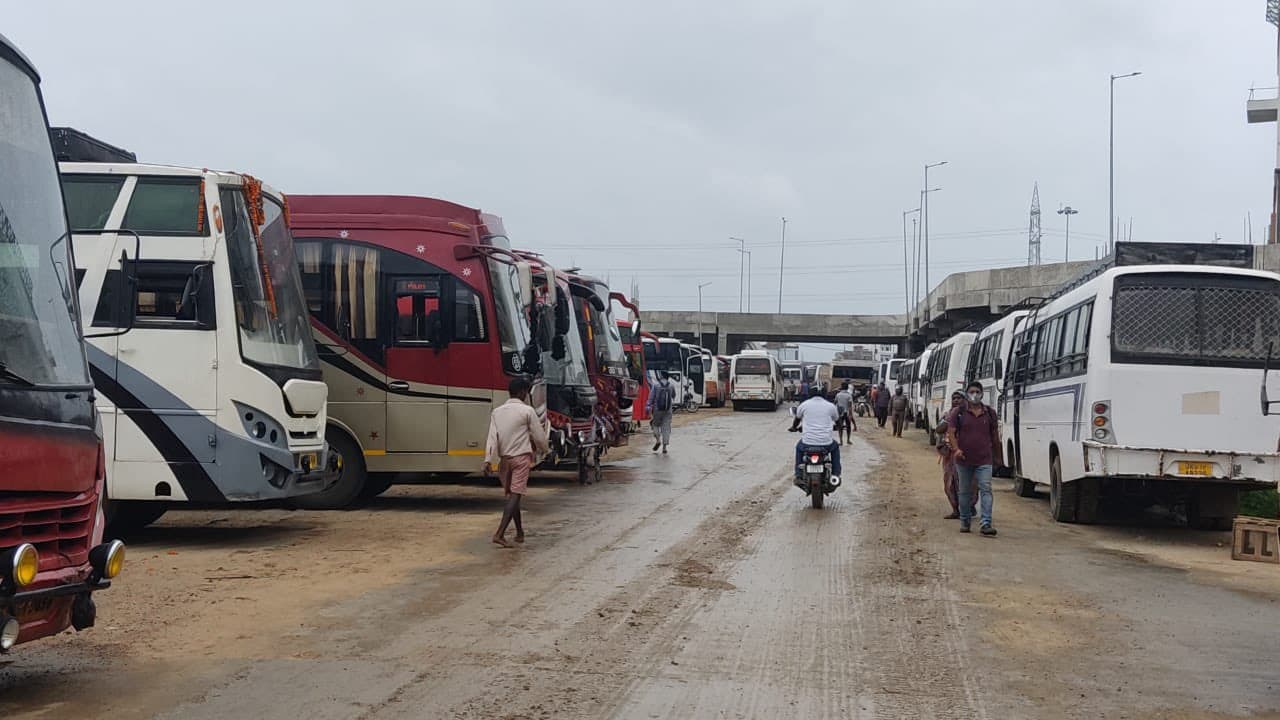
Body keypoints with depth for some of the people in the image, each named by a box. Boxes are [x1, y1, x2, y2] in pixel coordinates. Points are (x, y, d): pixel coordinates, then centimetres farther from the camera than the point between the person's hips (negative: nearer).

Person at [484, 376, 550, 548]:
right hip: (521, 457, -6)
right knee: (515, 495, -8)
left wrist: (488, 460, -8)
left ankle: (520, 532, 27)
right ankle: (499, 534, -20)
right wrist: (544, 450, 19)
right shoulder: (527, 411, -6)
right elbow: (539, 436, -1)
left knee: (512, 495, 17)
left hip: (504, 459, 6)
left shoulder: (497, 411, 7)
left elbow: (492, 437, -2)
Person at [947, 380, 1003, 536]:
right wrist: (956, 449, -21)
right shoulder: (958, 412, 2)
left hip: (984, 460, 0)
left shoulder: (989, 412, 8)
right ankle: (964, 522, 24)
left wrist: (997, 456, 18)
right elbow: (951, 432, -5)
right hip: (964, 459, 0)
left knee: (986, 489, -11)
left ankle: (986, 524, -17)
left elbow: (995, 435, 15)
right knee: (964, 492, 11)